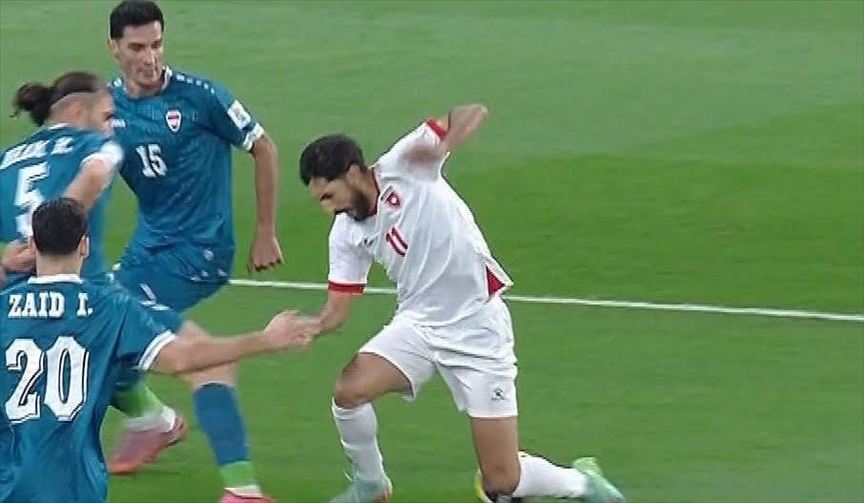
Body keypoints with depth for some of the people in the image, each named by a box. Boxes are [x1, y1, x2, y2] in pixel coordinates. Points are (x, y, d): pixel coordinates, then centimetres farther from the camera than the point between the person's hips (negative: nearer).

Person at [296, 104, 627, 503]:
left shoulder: (403, 166, -13)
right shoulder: (347, 234, 1)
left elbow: (473, 114, -16)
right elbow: (336, 311, 4)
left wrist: (442, 145, -36)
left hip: (477, 329, -5)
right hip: (418, 324, 5)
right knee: (349, 390, -22)